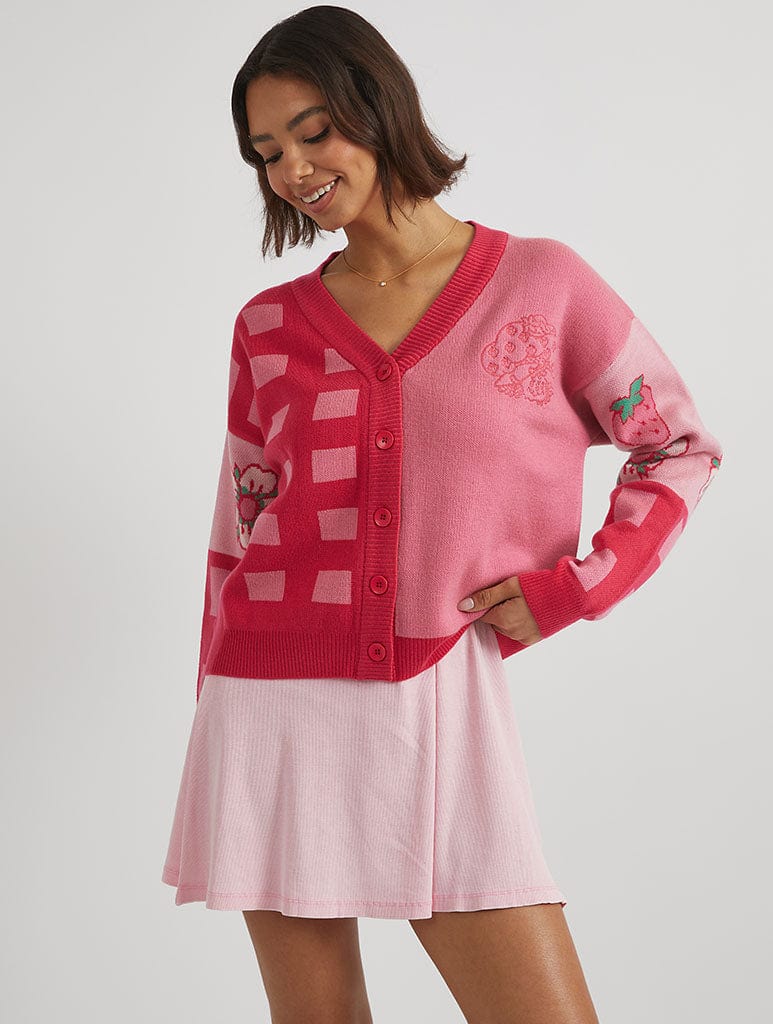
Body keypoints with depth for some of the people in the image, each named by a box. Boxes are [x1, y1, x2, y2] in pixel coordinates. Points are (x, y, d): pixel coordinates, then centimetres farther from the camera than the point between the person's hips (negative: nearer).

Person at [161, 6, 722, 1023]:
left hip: (442, 703, -1)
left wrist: (574, 586, -3)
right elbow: (238, 537, 13)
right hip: (279, 704, 2)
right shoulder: (270, 326, 7)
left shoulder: (541, 282, 2)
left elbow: (681, 447, 9)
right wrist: (221, 733, 13)